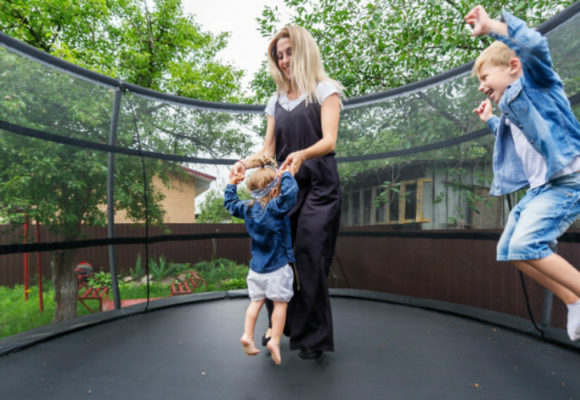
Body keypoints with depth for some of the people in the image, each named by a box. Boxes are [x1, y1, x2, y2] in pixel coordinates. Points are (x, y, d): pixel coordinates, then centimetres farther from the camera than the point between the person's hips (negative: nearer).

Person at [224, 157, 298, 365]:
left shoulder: (247, 208, 2)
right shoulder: (276, 208, -18)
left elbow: (230, 203, 19)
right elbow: (290, 192, -34)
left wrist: (231, 185, 28)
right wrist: (287, 174, -18)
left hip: (256, 267, 6)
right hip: (277, 269, -6)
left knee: (256, 301, 16)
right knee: (280, 303, 6)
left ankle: (247, 335, 16)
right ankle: (275, 340, 7)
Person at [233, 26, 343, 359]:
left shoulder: (325, 90, 5)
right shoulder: (276, 100, 19)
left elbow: (329, 141, -11)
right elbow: (268, 149, 11)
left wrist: (302, 154, -31)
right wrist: (248, 161, -10)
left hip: (319, 185, -4)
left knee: (310, 260, -7)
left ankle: (314, 338, 12)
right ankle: (282, 325, 25)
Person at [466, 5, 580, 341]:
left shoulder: (534, 81, -2)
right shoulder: (511, 111, 20)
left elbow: (535, 44, -24)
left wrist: (490, 26, -18)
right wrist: (490, 120, 36)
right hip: (538, 188, 10)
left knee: (526, 245, -25)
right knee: (509, 251, 6)